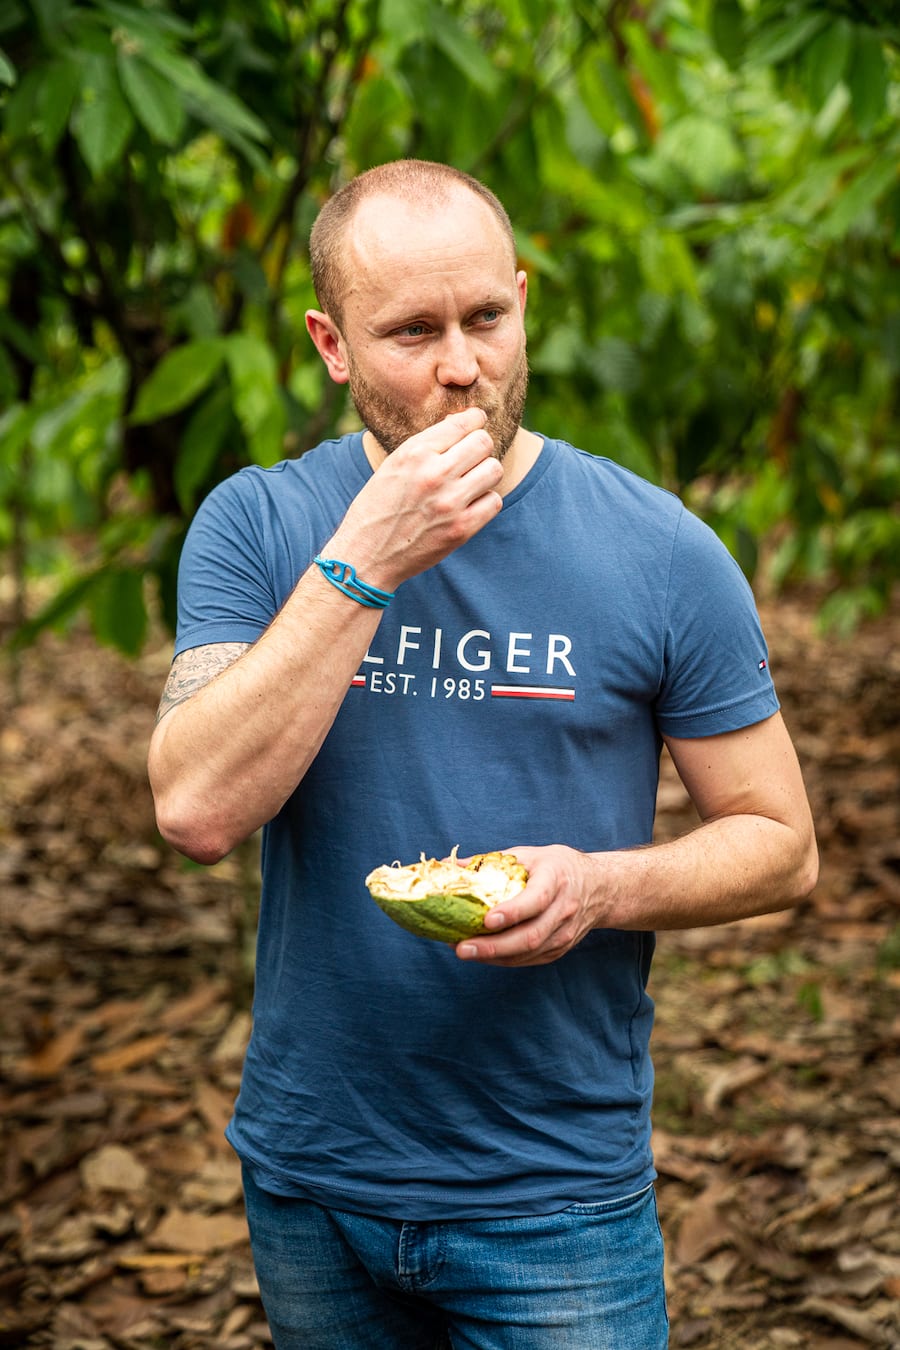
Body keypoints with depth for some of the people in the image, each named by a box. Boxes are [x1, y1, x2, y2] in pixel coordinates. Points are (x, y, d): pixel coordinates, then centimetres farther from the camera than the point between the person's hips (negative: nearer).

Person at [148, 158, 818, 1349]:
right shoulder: (256, 525, -5)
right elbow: (198, 810, -19)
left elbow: (778, 845, -1)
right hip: (309, 1175, 2)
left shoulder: (659, 553, -8)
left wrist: (601, 886, -20)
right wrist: (361, 565, -25)